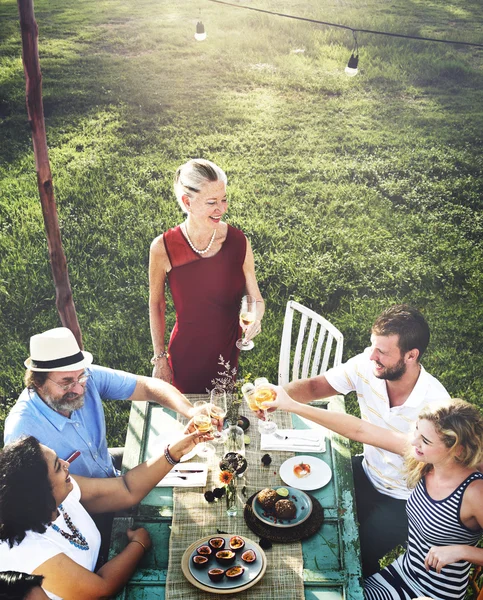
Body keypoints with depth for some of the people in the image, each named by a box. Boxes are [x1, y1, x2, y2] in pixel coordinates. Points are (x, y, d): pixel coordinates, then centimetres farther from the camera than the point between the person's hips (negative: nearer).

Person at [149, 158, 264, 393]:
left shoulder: (238, 242, -13)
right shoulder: (163, 248, -17)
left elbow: (255, 297, -2)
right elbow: (156, 305, -4)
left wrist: (256, 316, -25)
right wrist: (159, 357, 1)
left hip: (227, 353, 2)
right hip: (184, 356, -2)